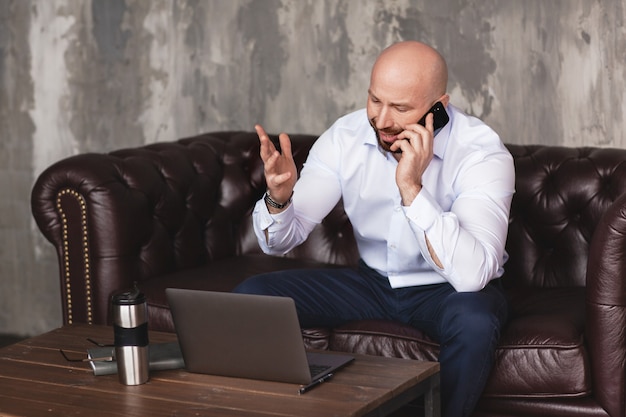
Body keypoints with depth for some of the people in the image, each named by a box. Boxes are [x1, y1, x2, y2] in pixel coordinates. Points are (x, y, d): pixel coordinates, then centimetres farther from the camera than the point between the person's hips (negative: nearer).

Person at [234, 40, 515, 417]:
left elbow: (473, 273, -38)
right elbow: (280, 241, -9)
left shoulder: (482, 153, -24)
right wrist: (279, 198, -32)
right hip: (373, 281, 4)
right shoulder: (345, 137, -12)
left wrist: (411, 187, -41)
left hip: (446, 288, -4)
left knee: (474, 321, -38)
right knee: (251, 297, -13)